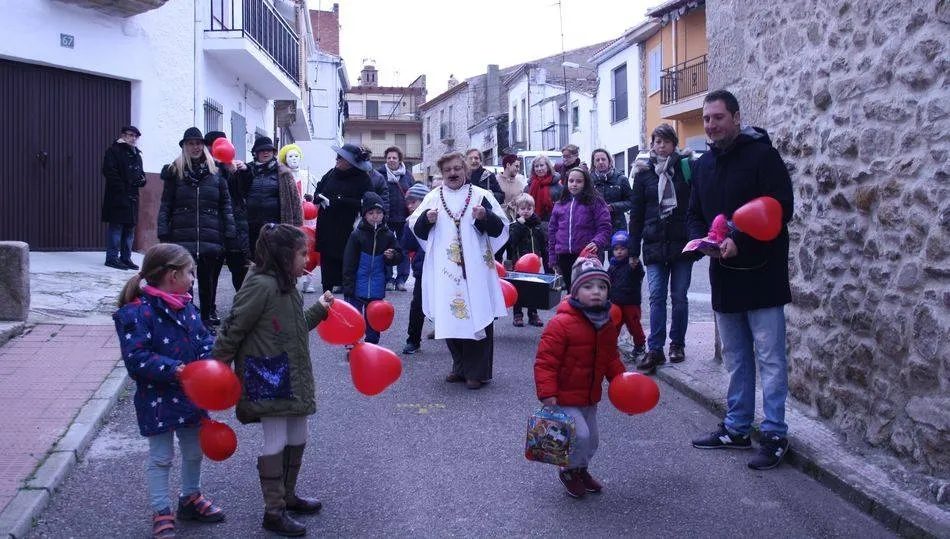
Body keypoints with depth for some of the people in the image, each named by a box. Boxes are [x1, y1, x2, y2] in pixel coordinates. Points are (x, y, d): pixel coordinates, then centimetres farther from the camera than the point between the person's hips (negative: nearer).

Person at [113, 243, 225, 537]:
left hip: (191, 393, 8)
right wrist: (174, 369, -31)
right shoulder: (139, 313, -21)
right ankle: (161, 514, 19)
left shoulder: (185, 305, 5)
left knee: (194, 450, 20)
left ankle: (190, 499, 40)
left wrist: (208, 359, -10)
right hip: (158, 399, -7)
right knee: (161, 457, 6)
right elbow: (136, 358, -25)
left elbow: (203, 337, 9)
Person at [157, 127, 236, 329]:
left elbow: (225, 205, 6)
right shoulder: (175, 172, 6)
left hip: (210, 238, 1)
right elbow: (165, 205, 4)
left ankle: (206, 318, 20)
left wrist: (229, 233, -2)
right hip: (182, 238, -1)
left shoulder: (215, 172, 7)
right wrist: (163, 233, -4)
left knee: (207, 279, 9)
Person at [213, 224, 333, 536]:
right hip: (267, 378, -9)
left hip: (292, 377, 9)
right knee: (275, 443, -2)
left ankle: (287, 496, 35)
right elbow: (233, 328, -17)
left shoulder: (286, 285, 10)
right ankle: (273, 512, 10)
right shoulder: (260, 285, -20)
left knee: (297, 438, 17)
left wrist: (319, 310, 12)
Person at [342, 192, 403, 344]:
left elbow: (399, 256, 7)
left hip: (377, 289, 3)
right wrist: (348, 286, -10)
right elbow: (349, 263, -7)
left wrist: (392, 256, -17)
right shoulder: (356, 235, -8)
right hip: (357, 286, -3)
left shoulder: (388, 235, 0)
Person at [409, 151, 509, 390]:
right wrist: (426, 219, -11)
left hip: (475, 269, -2)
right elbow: (416, 229, 10)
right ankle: (460, 366, 23)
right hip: (445, 271, 2)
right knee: (449, 319, 6)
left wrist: (485, 216, -18)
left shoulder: (481, 196, 3)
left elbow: (500, 228, 1)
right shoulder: (432, 198, 10)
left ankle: (477, 371, 5)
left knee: (477, 318, -4)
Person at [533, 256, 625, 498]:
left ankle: (581, 469, 42)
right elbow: (545, 361, -23)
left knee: (592, 439, 16)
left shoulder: (608, 325, 1)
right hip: (564, 398, -7)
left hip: (590, 397, 7)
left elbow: (610, 358, 16)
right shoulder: (561, 323, -23)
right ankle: (569, 471, 11)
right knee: (580, 435, -17)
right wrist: (547, 393, -27)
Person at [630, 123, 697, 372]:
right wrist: (633, 250, 6)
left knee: (679, 296, 6)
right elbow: (636, 213, 8)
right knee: (656, 297, -1)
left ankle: (677, 344, 20)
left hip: (682, 243, -1)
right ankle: (655, 349, 0)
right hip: (655, 245, 1)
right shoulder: (644, 172, 6)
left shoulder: (685, 167, 2)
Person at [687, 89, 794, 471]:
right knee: (736, 359, 15)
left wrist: (739, 241, -24)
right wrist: (700, 238, -4)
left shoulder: (762, 154, -10)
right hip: (724, 275, 7)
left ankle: (774, 434, 7)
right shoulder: (704, 164, 12)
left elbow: (782, 209, -17)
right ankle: (736, 428, 25)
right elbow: (694, 214, 18)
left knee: (770, 358, -2)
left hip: (761, 274, -7)